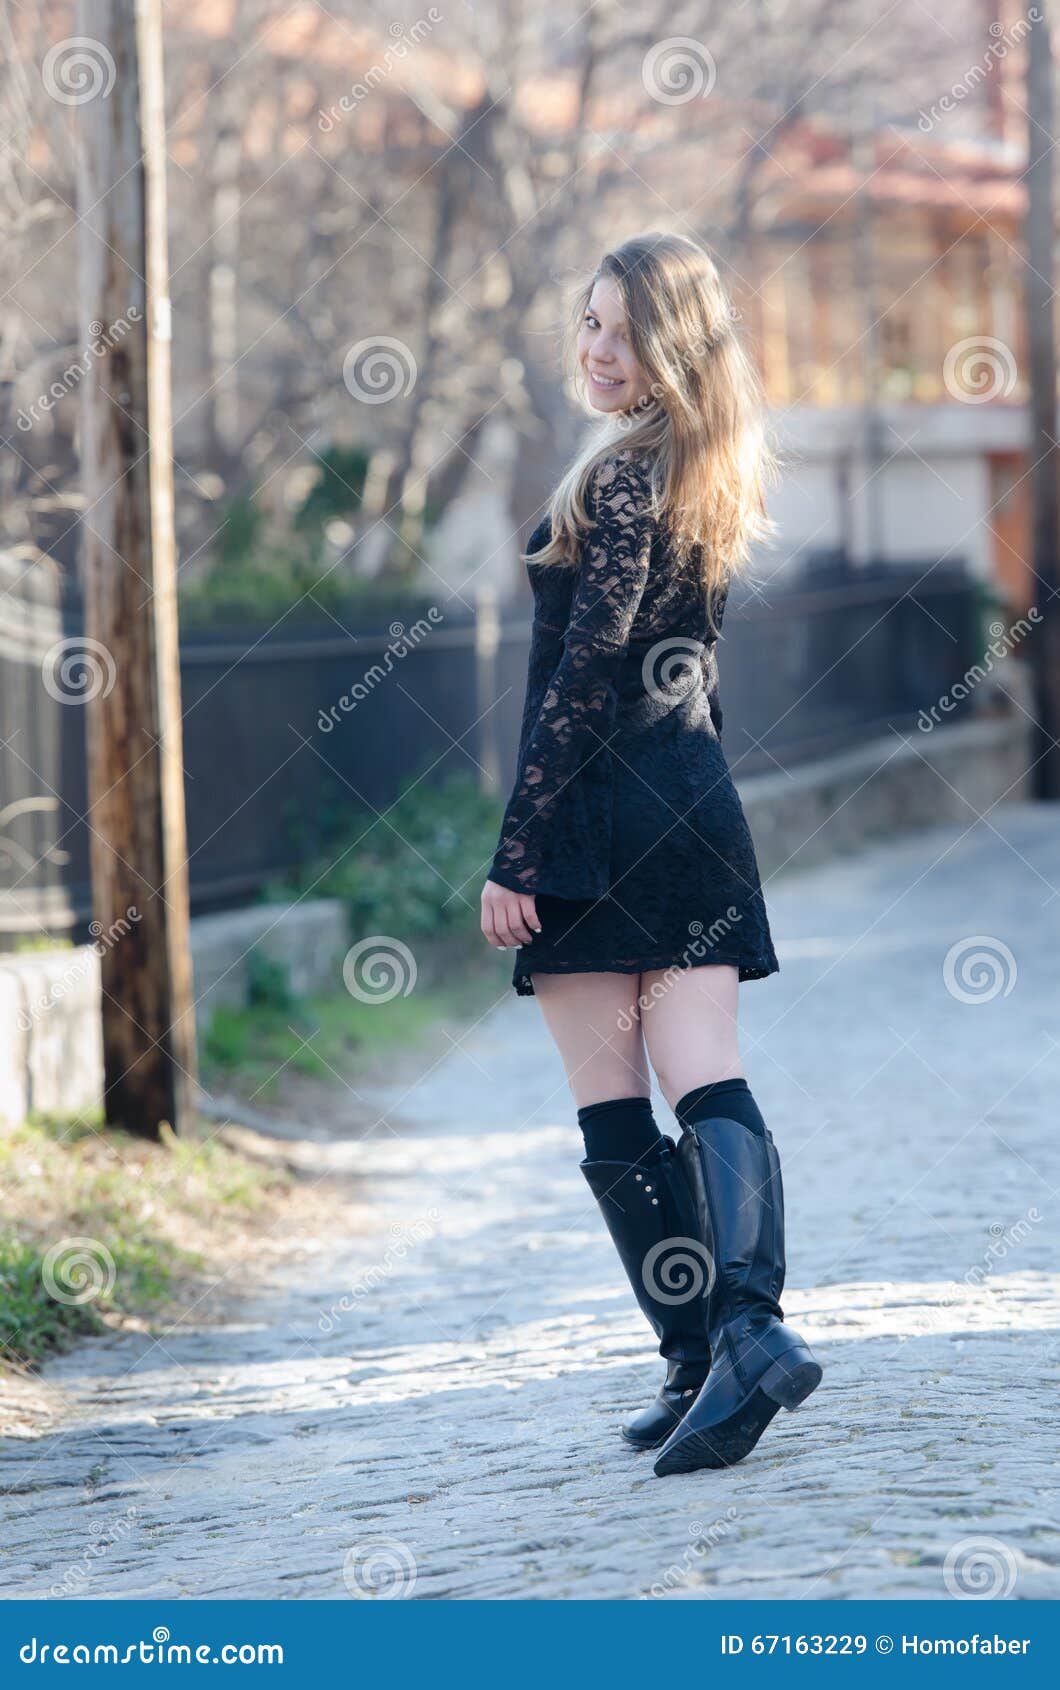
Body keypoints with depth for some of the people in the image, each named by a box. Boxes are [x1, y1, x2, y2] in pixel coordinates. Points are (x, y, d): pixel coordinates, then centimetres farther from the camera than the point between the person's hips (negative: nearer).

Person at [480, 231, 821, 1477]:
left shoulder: (620, 476, -12)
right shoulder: (713, 477, 13)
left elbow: (583, 677, -15)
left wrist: (515, 853, -14)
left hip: (600, 813, -7)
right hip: (699, 805, 7)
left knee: (612, 1109, 0)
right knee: (708, 1082, -1)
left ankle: (697, 1360, 0)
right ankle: (750, 1323, -18)